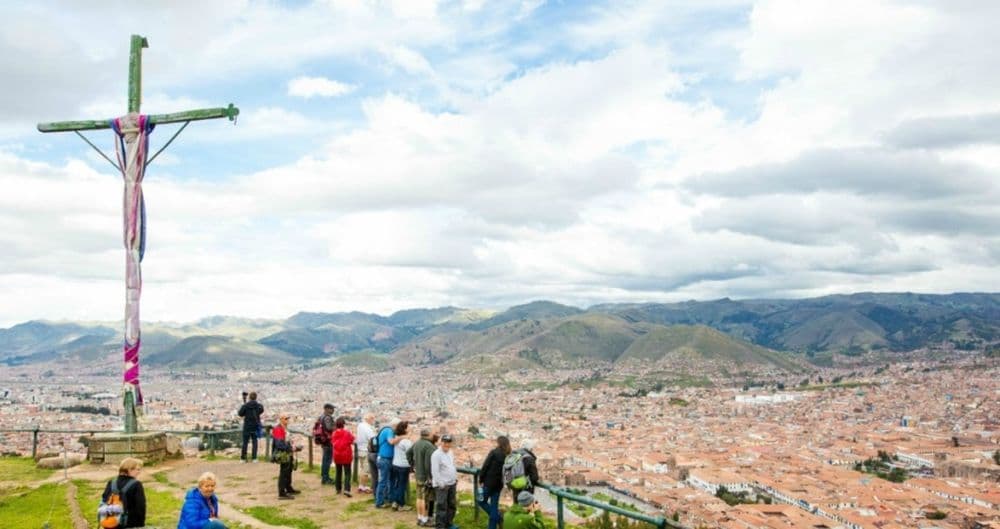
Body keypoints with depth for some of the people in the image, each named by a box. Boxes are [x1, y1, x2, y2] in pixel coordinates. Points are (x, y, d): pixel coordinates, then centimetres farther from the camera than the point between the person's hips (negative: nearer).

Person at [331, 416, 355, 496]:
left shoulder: (334, 433, -2)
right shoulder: (347, 433, -14)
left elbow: (332, 443, 10)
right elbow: (352, 441, -5)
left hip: (337, 455, 4)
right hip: (346, 455, -4)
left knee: (338, 472, 18)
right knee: (347, 473, -2)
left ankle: (338, 488, 22)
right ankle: (346, 489, -15)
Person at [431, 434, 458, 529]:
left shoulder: (450, 452, 9)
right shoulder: (436, 454, -17)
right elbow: (435, 471, -20)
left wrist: (456, 477, 16)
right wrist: (441, 484, -21)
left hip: (452, 483, 8)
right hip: (441, 485, -8)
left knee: (452, 505, 16)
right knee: (441, 506, -7)